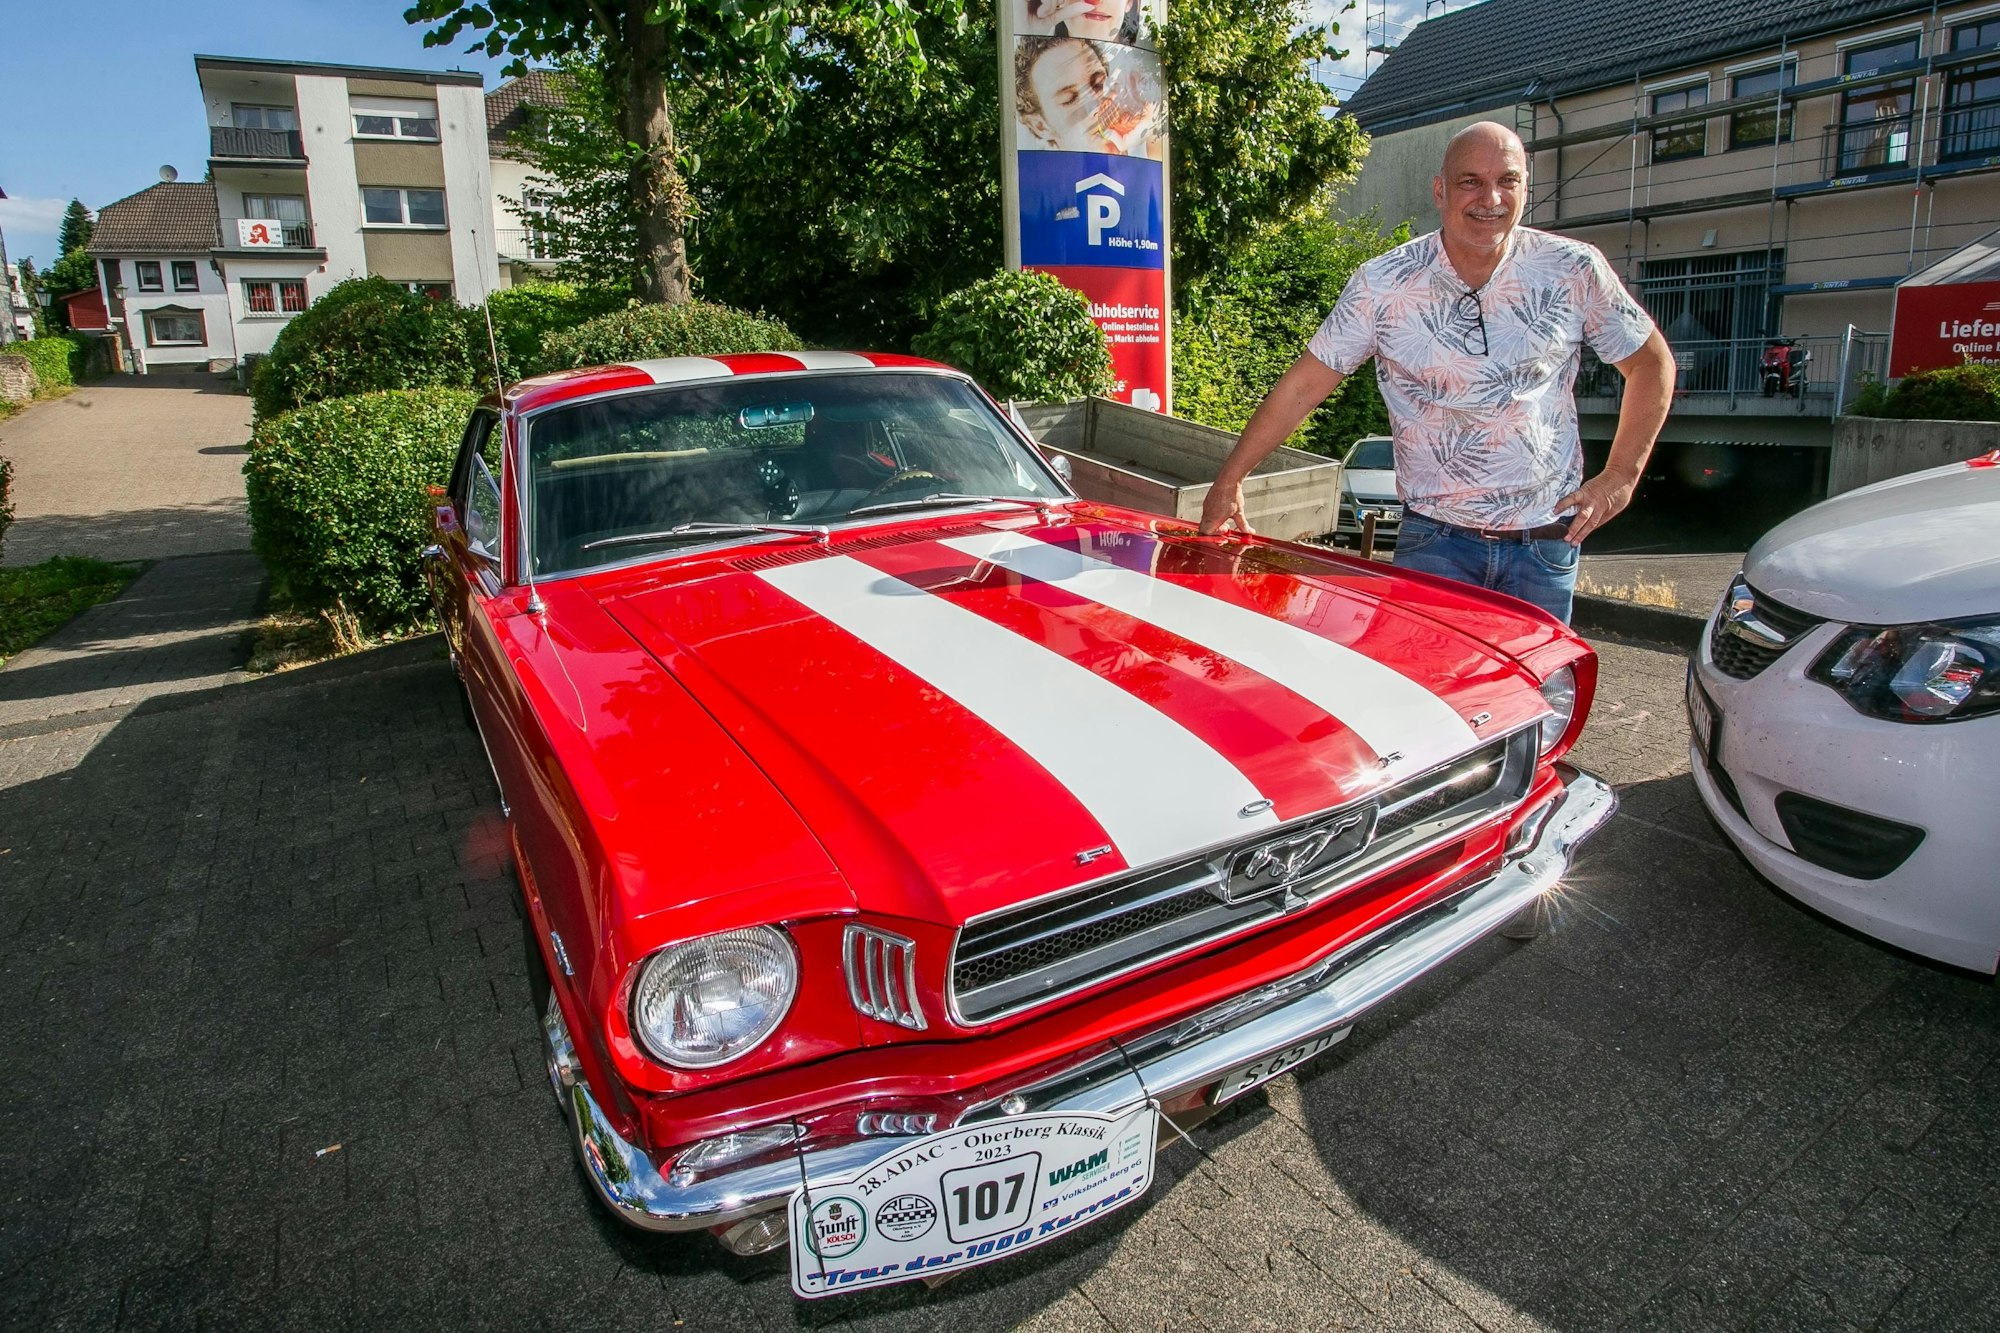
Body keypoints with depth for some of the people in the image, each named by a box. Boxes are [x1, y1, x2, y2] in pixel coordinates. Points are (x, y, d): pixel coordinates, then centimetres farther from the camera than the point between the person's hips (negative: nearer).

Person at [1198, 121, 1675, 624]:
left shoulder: (1574, 271, -4)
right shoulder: (1383, 283, -7)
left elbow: (1652, 364, 8)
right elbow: (1305, 384, -3)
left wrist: (1620, 476, 0)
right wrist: (1229, 479, -5)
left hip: (1546, 543, 2)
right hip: (1434, 540, -1)